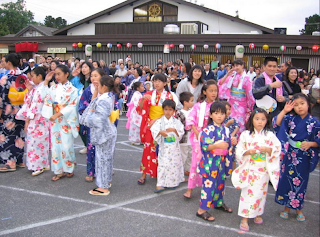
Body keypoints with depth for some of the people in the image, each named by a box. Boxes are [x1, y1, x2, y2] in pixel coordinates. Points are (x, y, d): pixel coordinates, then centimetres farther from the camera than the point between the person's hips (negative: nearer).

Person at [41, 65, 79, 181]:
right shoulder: (54, 87, 8)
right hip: (54, 120, 5)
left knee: (66, 144, -1)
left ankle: (69, 168, 18)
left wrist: (58, 114, -17)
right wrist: (46, 81, -4)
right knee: (56, 144, 6)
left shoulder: (72, 89, -5)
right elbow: (44, 97, -4)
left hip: (66, 120, -4)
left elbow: (72, 106, -12)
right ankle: (59, 170, 15)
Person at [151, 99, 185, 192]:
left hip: (174, 147, 2)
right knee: (163, 164, -4)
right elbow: (153, 130, -11)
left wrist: (174, 130, -22)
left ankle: (173, 182, 26)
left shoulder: (176, 122, 3)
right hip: (164, 147, -2)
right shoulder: (160, 121, -1)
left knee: (174, 163, 9)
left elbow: (181, 132, -4)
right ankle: (160, 184, -1)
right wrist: (160, 132, -29)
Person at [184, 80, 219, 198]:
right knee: (196, 160, 1)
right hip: (199, 136, -1)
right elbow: (190, 119, -6)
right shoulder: (198, 105, 0)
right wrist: (196, 132, -16)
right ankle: (190, 188, 8)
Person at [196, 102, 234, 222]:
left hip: (222, 161, 7)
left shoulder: (225, 129, 7)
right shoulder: (208, 130, -16)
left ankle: (219, 203, 41)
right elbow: (204, 146, -23)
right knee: (209, 184, -5)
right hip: (210, 162, -7)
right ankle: (202, 210, 5)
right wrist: (217, 145, -32)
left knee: (220, 183, 20)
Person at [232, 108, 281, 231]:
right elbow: (239, 151, -3)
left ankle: (257, 213, 33)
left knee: (261, 192, 12)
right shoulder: (245, 134, -3)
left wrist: (268, 149, -18)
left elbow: (277, 150, 0)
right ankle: (244, 218, 8)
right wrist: (248, 152, -21)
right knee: (247, 192, 0)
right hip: (249, 169, -2)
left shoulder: (270, 135, 1)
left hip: (263, 170, 2)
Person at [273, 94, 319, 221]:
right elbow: (276, 124, -13)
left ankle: (298, 208, 29)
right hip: (289, 155, 1)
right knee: (287, 179, 8)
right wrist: (284, 111, -16)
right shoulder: (290, 118, -2)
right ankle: (286, 207, 26)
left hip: (303, 158, -1)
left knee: (300, 182, 10)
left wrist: (310, 144, -19)